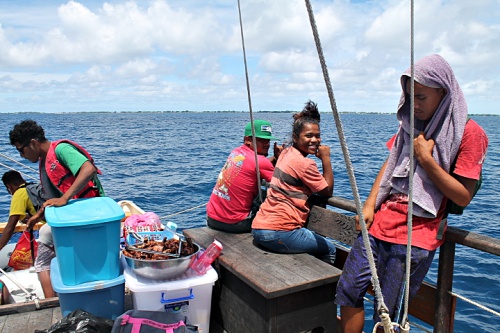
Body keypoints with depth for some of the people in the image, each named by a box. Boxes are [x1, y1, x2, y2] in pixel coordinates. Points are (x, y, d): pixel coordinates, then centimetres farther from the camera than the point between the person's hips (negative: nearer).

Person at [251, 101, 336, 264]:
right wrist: (326, 158, -3)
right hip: (279, 232, -9)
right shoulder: (304, 163, -14)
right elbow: (328, 191, -4)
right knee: (329, 250, 13)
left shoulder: (286, 153, 11)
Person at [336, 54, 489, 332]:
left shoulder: (469, 132, -7)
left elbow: (463, 197, -8)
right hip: (379, 223, 6)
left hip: (416, 237, -6)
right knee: (348, 290, 5)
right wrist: (370, 205, 5)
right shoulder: (412, 124, 14)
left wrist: (426, 159, -16)